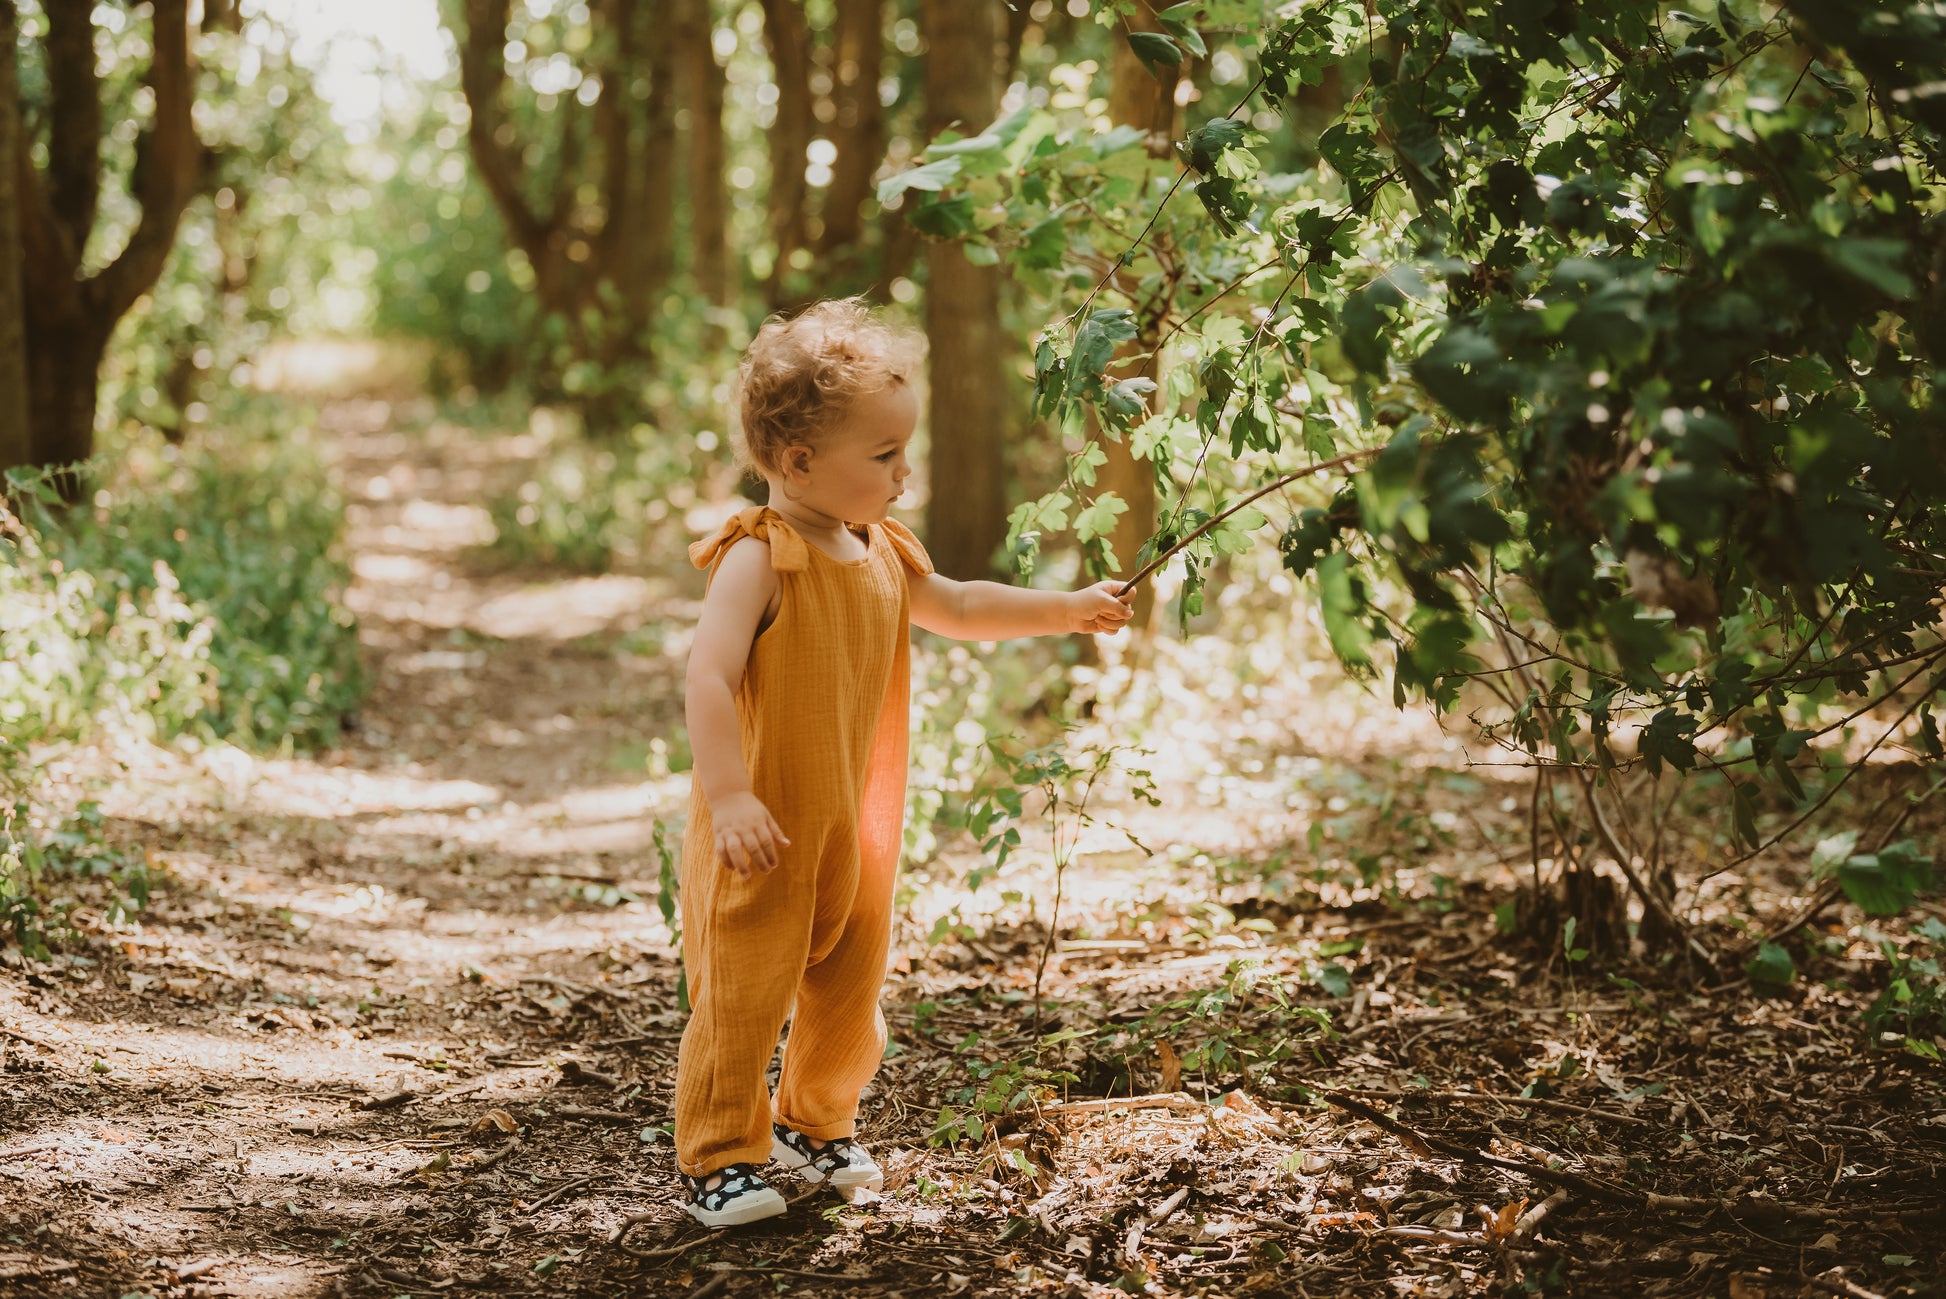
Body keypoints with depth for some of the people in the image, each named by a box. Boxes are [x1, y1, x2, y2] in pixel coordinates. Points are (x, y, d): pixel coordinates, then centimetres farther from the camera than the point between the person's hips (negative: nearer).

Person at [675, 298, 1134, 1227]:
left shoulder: (881, 553, 7)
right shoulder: (760, 559, -20)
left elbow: (958, 609, 26)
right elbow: (707, 678, -30)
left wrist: (1069, 611, 26)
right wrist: (729, 797, -38)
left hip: (856, 825, 8)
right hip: (764, 829, -8)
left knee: (851, 985, 16)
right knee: (743, 994, -1)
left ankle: (815, 1125, 36)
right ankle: (718, 1159, 12)